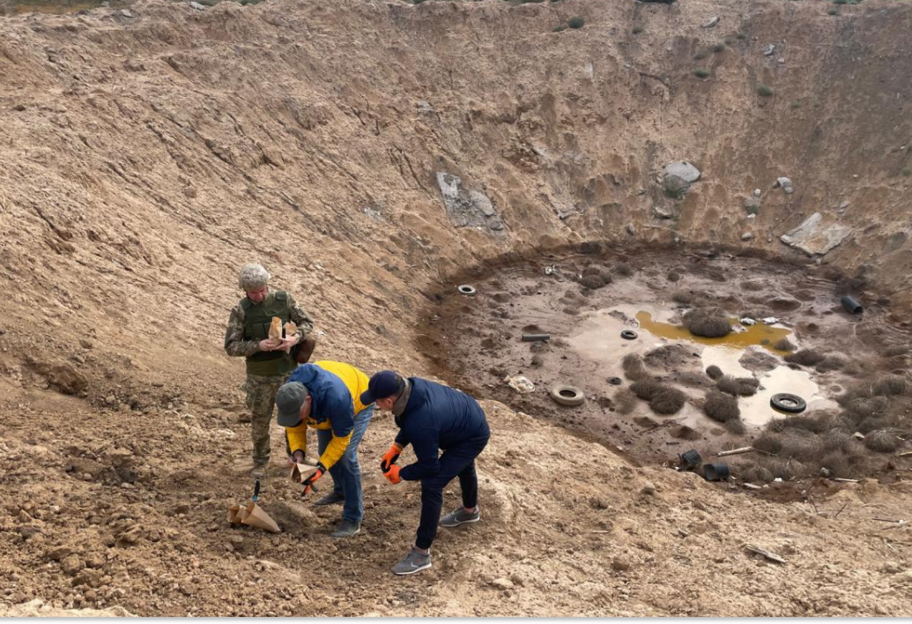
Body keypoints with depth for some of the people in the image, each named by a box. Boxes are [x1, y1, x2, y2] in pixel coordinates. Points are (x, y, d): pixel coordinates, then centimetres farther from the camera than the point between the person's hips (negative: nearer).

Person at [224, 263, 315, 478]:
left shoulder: (284, 299, -6)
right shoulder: (240, 311, -10)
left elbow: (307, 322, -1)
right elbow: (231, 346, -12)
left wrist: (296, 337, -21)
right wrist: (258, 345, -27)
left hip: (288, 372, 1)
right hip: (260, 377, -1)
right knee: (259, 421, 13)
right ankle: (260, 462, 33)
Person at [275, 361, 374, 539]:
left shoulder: (335, 398, -46)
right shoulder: (291, 397, -30)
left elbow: (341, 439, -32)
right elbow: (294, 427, -11)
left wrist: (321, 468, -37)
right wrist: (297, 451, -30)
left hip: (358, 401, -6)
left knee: (346, 456, -17)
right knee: (325, 451, 12)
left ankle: (353, 519, -10)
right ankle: (341, 491, 41)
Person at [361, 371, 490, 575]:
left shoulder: (420, 424, -41)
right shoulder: (411, 386, -20)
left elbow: (429, 467, -26)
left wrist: (401, 474, -11)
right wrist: (396, 448, -3)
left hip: (473, 438, -9)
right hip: (470, 417, 9)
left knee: (431, 485, -17)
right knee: (462, 464, 34)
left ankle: (421, 554, -4)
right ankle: (470, 511, 65)